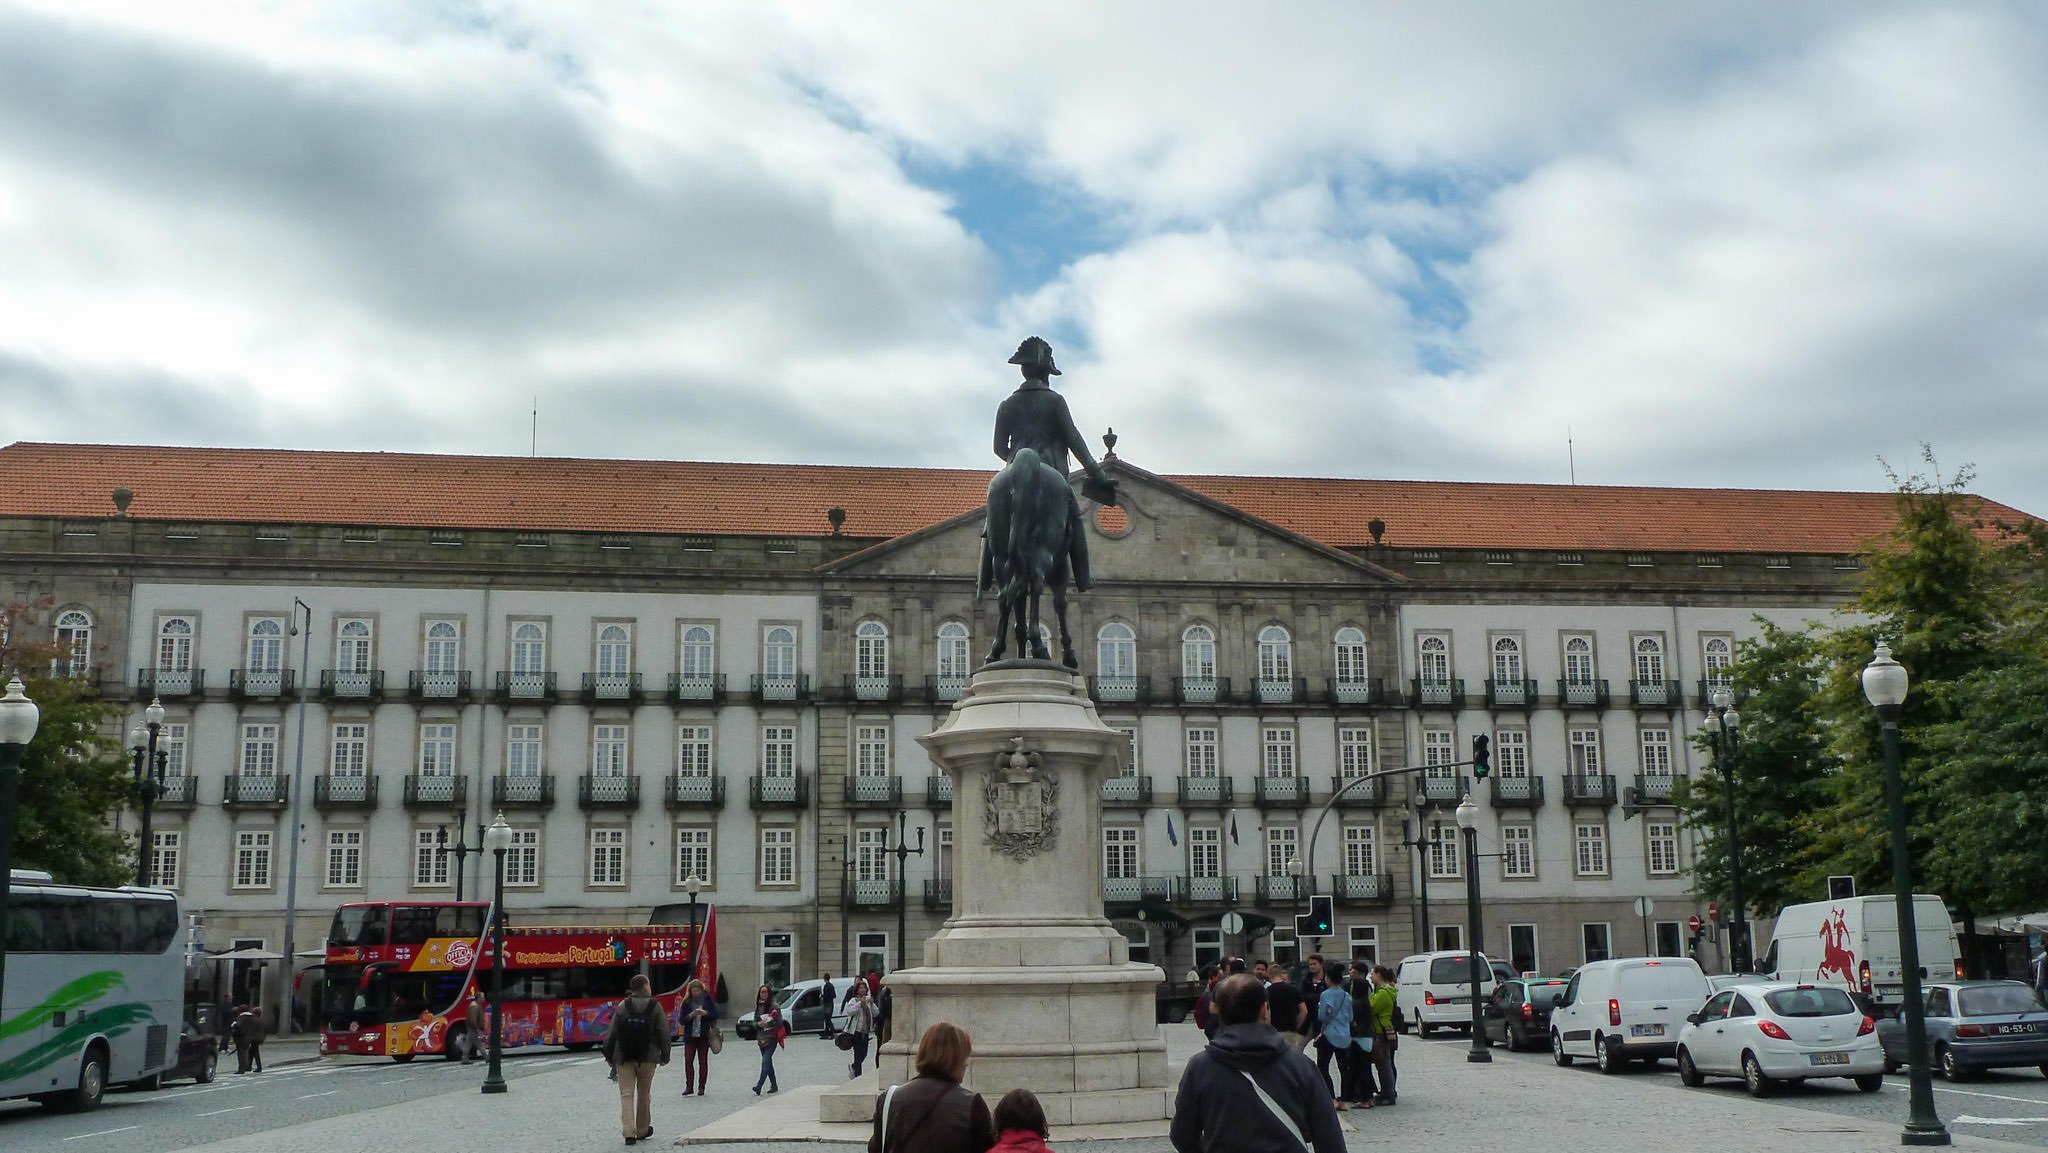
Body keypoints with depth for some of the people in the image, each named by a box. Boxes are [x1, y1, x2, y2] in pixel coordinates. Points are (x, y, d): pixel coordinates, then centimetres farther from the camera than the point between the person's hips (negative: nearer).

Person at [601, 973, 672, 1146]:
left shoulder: (622, 1006, -2)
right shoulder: (655, 1006, -5)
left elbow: (611, 1033, -2)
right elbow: (663, 1033, -4)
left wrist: (609, 1055, 8)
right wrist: (664, 1055, 8)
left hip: (624, 1059, 0)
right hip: (647, 1059, 0)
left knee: (626, 1094, 1)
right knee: (644, 1094, 15)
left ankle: (629, 1132, -11)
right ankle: (642, 1130, 25)